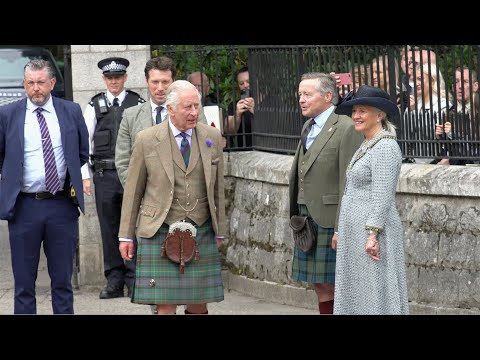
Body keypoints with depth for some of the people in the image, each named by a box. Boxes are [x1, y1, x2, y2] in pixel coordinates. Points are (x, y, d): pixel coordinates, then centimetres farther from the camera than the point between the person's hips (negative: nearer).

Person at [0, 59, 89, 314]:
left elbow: (83, 152, 16)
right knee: (24, 282, 5)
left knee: (62, 279, 9)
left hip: (62, 205, 1)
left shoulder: (72, 112, 3)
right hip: (24, 206, -1)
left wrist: (74, 180, 9)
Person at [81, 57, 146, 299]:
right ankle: (114, 281, 12)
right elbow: (83, 141, 6)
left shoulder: (137, 104, 4)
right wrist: (84, 175, -1)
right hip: (104, 174, 2)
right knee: (109, 229, 6)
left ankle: (133, 279, 3)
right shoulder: (95, 106, 8)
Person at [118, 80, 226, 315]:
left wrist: (219, 231, 14)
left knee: (198, 304, 4)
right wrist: (126, 236, 3)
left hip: (201, 233, 3)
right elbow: (133, 190, 3)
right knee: (165, 306, -4)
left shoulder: (212, 137, 6)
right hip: (159, 233, -2)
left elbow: (218, 187, 13)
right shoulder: (147, 140, -2)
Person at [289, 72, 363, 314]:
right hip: (308, 220, 8)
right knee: (320, 285, 11)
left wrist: (342, 229, -20)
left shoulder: (346, 128, -13)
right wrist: (297, 217, 14)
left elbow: (349, 183, -17)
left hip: (332, 221, -8)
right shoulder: (309, 127, 15)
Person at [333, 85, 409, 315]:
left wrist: (372, 234, -25)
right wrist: (341, 232, 23)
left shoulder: (385, 147, -14)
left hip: (371, 234, -10)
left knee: (376, 297, -8)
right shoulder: (366, 146, 16)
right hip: (355, 234, 10)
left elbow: (382, 196, -20)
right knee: (356, 296, 11)